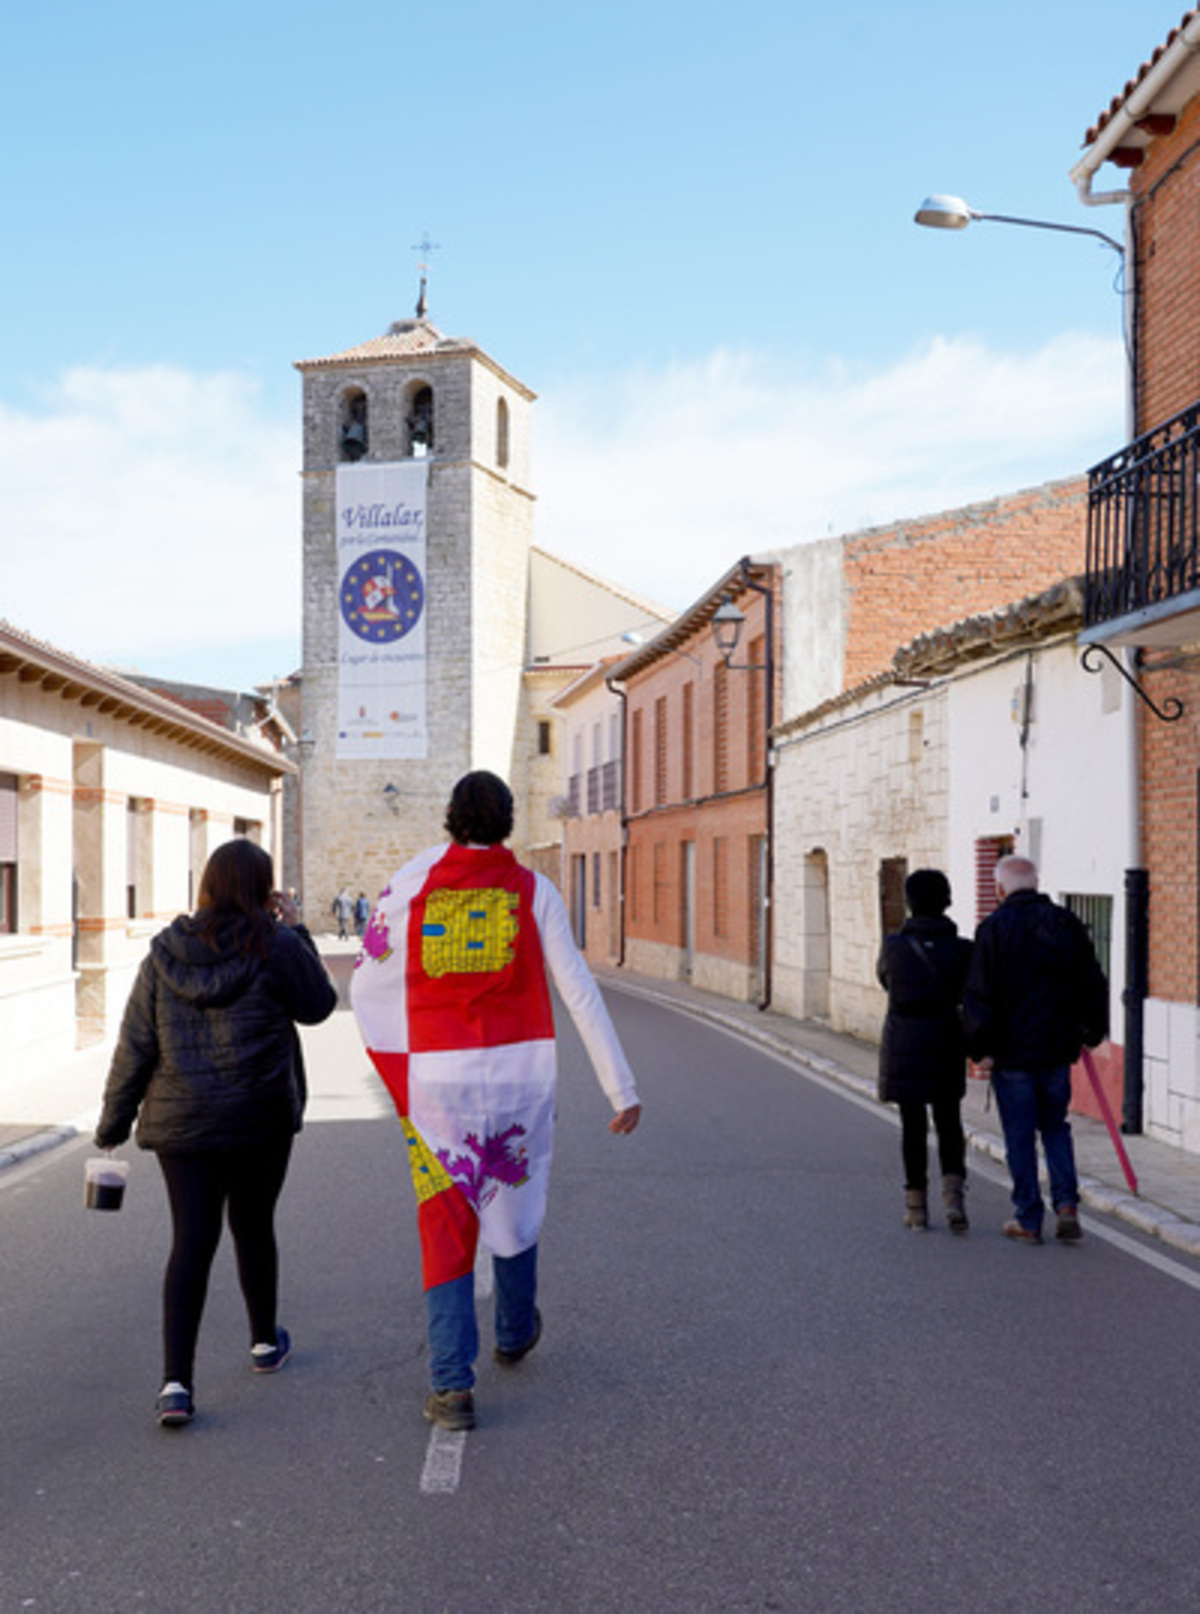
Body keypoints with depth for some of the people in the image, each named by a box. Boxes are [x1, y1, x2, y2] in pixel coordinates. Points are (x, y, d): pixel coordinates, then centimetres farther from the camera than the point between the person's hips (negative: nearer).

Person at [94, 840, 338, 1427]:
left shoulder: (165, 954, 0)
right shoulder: (275, 947, -10)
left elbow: (135, 1048, 1)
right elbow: (316, 1006, 4)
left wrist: (113, 1124, 9)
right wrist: (295, 932, 9)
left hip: (181, 1121, 2)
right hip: (260, 1118, -2)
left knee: (191, 1243, 3)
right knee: (253, 1225, 17)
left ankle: (176, 1382, -6)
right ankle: (264, 1342, 36)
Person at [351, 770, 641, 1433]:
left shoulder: (409, 885, 0)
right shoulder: (533, 890, -1)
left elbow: (367, 987, 2)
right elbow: (579, 992, -3)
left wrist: (398, 1078, 13)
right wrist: (622, 1087, 0)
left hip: (436, 1079, 0)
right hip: (520, 1069, 1)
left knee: (446, 1226, 7)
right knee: (514, 1205, 22)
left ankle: (451, 1385, 2)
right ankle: (515, 1333, 42)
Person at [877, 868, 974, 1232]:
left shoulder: (894, 946, -9)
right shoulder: (961, 949, -8)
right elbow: (968, 994, 3)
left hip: (903, 1045, 0)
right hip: (946, 1042, 1)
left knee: (912, 1124, 9)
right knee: (949, 1121, 15)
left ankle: (916, 1207, 14)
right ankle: (953, 1195, -2)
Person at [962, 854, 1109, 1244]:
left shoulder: (994, 928, -10)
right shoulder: (1067, 923, 4)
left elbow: (979, 996, -13)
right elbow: (1092, 985, 9)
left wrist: (981, 1049, -7)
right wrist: (1093, 1033, 19)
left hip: (1012, 1051, -4)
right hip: (1058, 1048, 4)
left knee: (1020, 1135, 4)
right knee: (1055, 1126, 19)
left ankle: (1028, 1221, 9)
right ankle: (1066, 1204, 5)